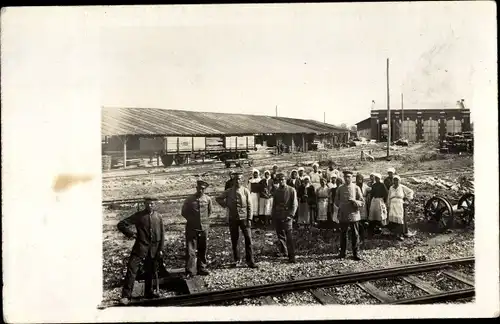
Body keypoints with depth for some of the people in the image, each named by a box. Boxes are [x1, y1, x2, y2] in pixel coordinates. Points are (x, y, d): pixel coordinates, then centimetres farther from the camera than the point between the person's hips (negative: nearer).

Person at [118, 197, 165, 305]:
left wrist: (160, 249, 5)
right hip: (140, 247, -3)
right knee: (132, 270, -9)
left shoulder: (158, 217, 7)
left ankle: (149, 292, 31)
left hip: (154, 249, 3)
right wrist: (131, 234, -9)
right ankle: (126, 296, -6)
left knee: (151, 272, 13)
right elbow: (121, 224, -1)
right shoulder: (138, 216, -1)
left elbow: (162, 234, 10)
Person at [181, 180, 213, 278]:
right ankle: (190, 271, -2)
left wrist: (206, 220, 10)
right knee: (190, 250, -6)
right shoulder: (189, 199, -6)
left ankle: (201, 268, 24)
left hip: (204, 228, 2)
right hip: (192, 228, -2)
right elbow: (184, 212, 7)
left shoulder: (208, 199, 0)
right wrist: (191, 219, 5)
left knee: (202, 250, 11)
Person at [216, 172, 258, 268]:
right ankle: (237, 260, 20)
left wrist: (249, 219, -8)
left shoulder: (246, 191, -3)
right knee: (234, 240, 7)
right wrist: (226, 205, 3)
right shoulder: (228, 192, 2)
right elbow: (218, 199, 16)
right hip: (233, 218, 2)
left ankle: (250, 261, 3)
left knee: (248, 239, -5)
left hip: (244, 218, -2)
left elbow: (249, 206, -2)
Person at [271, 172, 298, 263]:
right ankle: (283, 252, 24)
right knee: (280, 236, 9)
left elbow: (295, 204, -2)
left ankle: (292, 257, -8)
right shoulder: (276, 191, 13)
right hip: (277, 217, 5)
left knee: (289, 237, -10)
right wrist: (273, 217, 11)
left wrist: (290, 215, -12)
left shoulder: (292, 190, 0)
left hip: (286, 217, -5)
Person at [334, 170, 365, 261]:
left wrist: (355, 202, -18)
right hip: (343, 216, 2)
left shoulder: (356, 188, 1)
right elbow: (336, 201, 15)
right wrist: (340, 205, -4)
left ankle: (355, 253, 12)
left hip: (354, 215, -2)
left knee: (355, 235, 2)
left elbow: (362, 202, 0)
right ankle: (342, 253, 20)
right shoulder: (340, 189, 7)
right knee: (343, 234, 9)